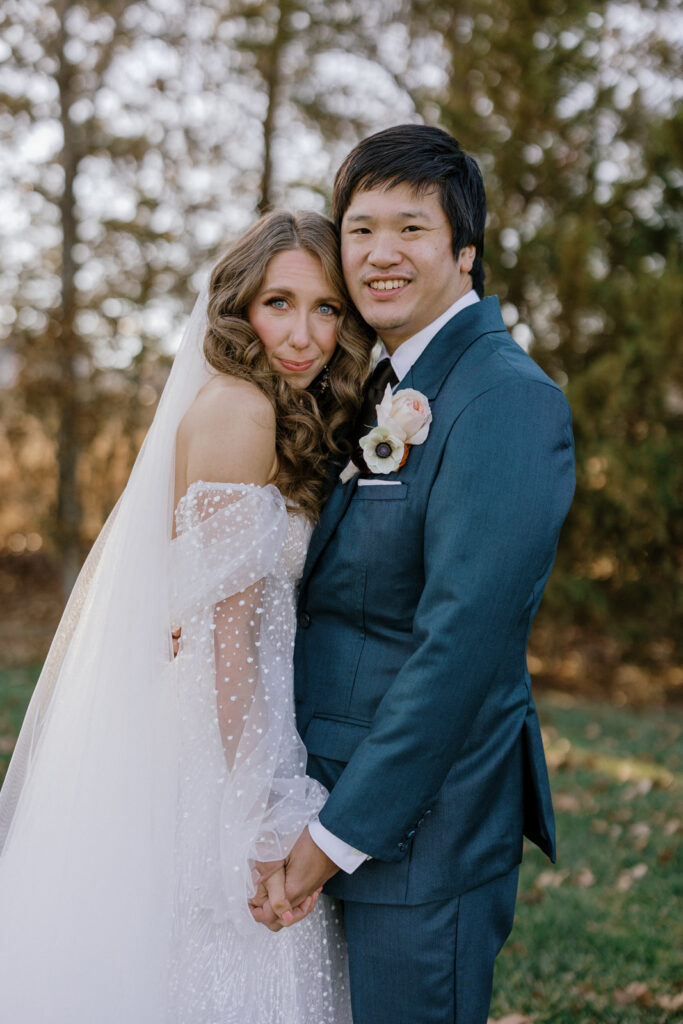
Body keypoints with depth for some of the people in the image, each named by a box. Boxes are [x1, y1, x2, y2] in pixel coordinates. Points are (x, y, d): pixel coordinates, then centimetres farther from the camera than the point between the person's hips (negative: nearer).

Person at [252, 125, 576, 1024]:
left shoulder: (507, 398, -19)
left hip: (423, 827, -9)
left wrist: (340, 832, -19)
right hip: (346, 796, 9)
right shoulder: (395, 392, 12)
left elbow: (461, 641, -24)